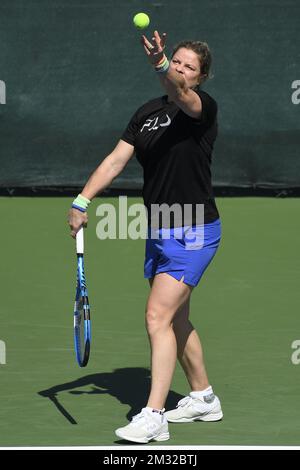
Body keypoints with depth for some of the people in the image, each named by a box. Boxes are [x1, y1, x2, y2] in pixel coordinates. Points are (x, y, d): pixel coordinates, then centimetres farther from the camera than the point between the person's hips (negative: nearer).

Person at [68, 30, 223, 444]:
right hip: (159, 233, 8)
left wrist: (160, 65, -55)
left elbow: (182, 95, -35)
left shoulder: (204, 107, -11)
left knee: (158, 316, -16)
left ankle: (153, 418, -17)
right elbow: (116, 160, 5)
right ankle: (203, 398, 33)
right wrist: (83, 200, -6)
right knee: (176, 320, 17)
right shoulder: (147, 113, 9)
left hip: (194, 232, -8)